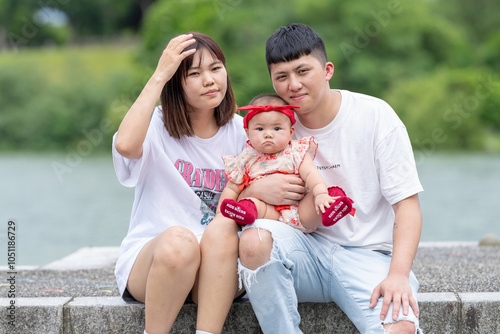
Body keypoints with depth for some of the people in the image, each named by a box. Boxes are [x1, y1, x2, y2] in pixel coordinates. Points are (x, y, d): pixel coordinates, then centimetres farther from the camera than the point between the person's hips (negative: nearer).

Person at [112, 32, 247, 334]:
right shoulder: (157, 125, -3)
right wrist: (159, 75, -22)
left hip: (216, 267, 2)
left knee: (225, 230, -31)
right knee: (178, 239, -36)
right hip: (147, 259, -2)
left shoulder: (240, 132, 7)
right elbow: (126, 145, -27)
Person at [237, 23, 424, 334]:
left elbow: (407, 204, -6)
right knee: (254, 238, -31)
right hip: (305, 252, 3)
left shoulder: (375, 115, -2)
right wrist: (256, 189, -15)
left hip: (367, 255, -3)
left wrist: (398, 274, -22)